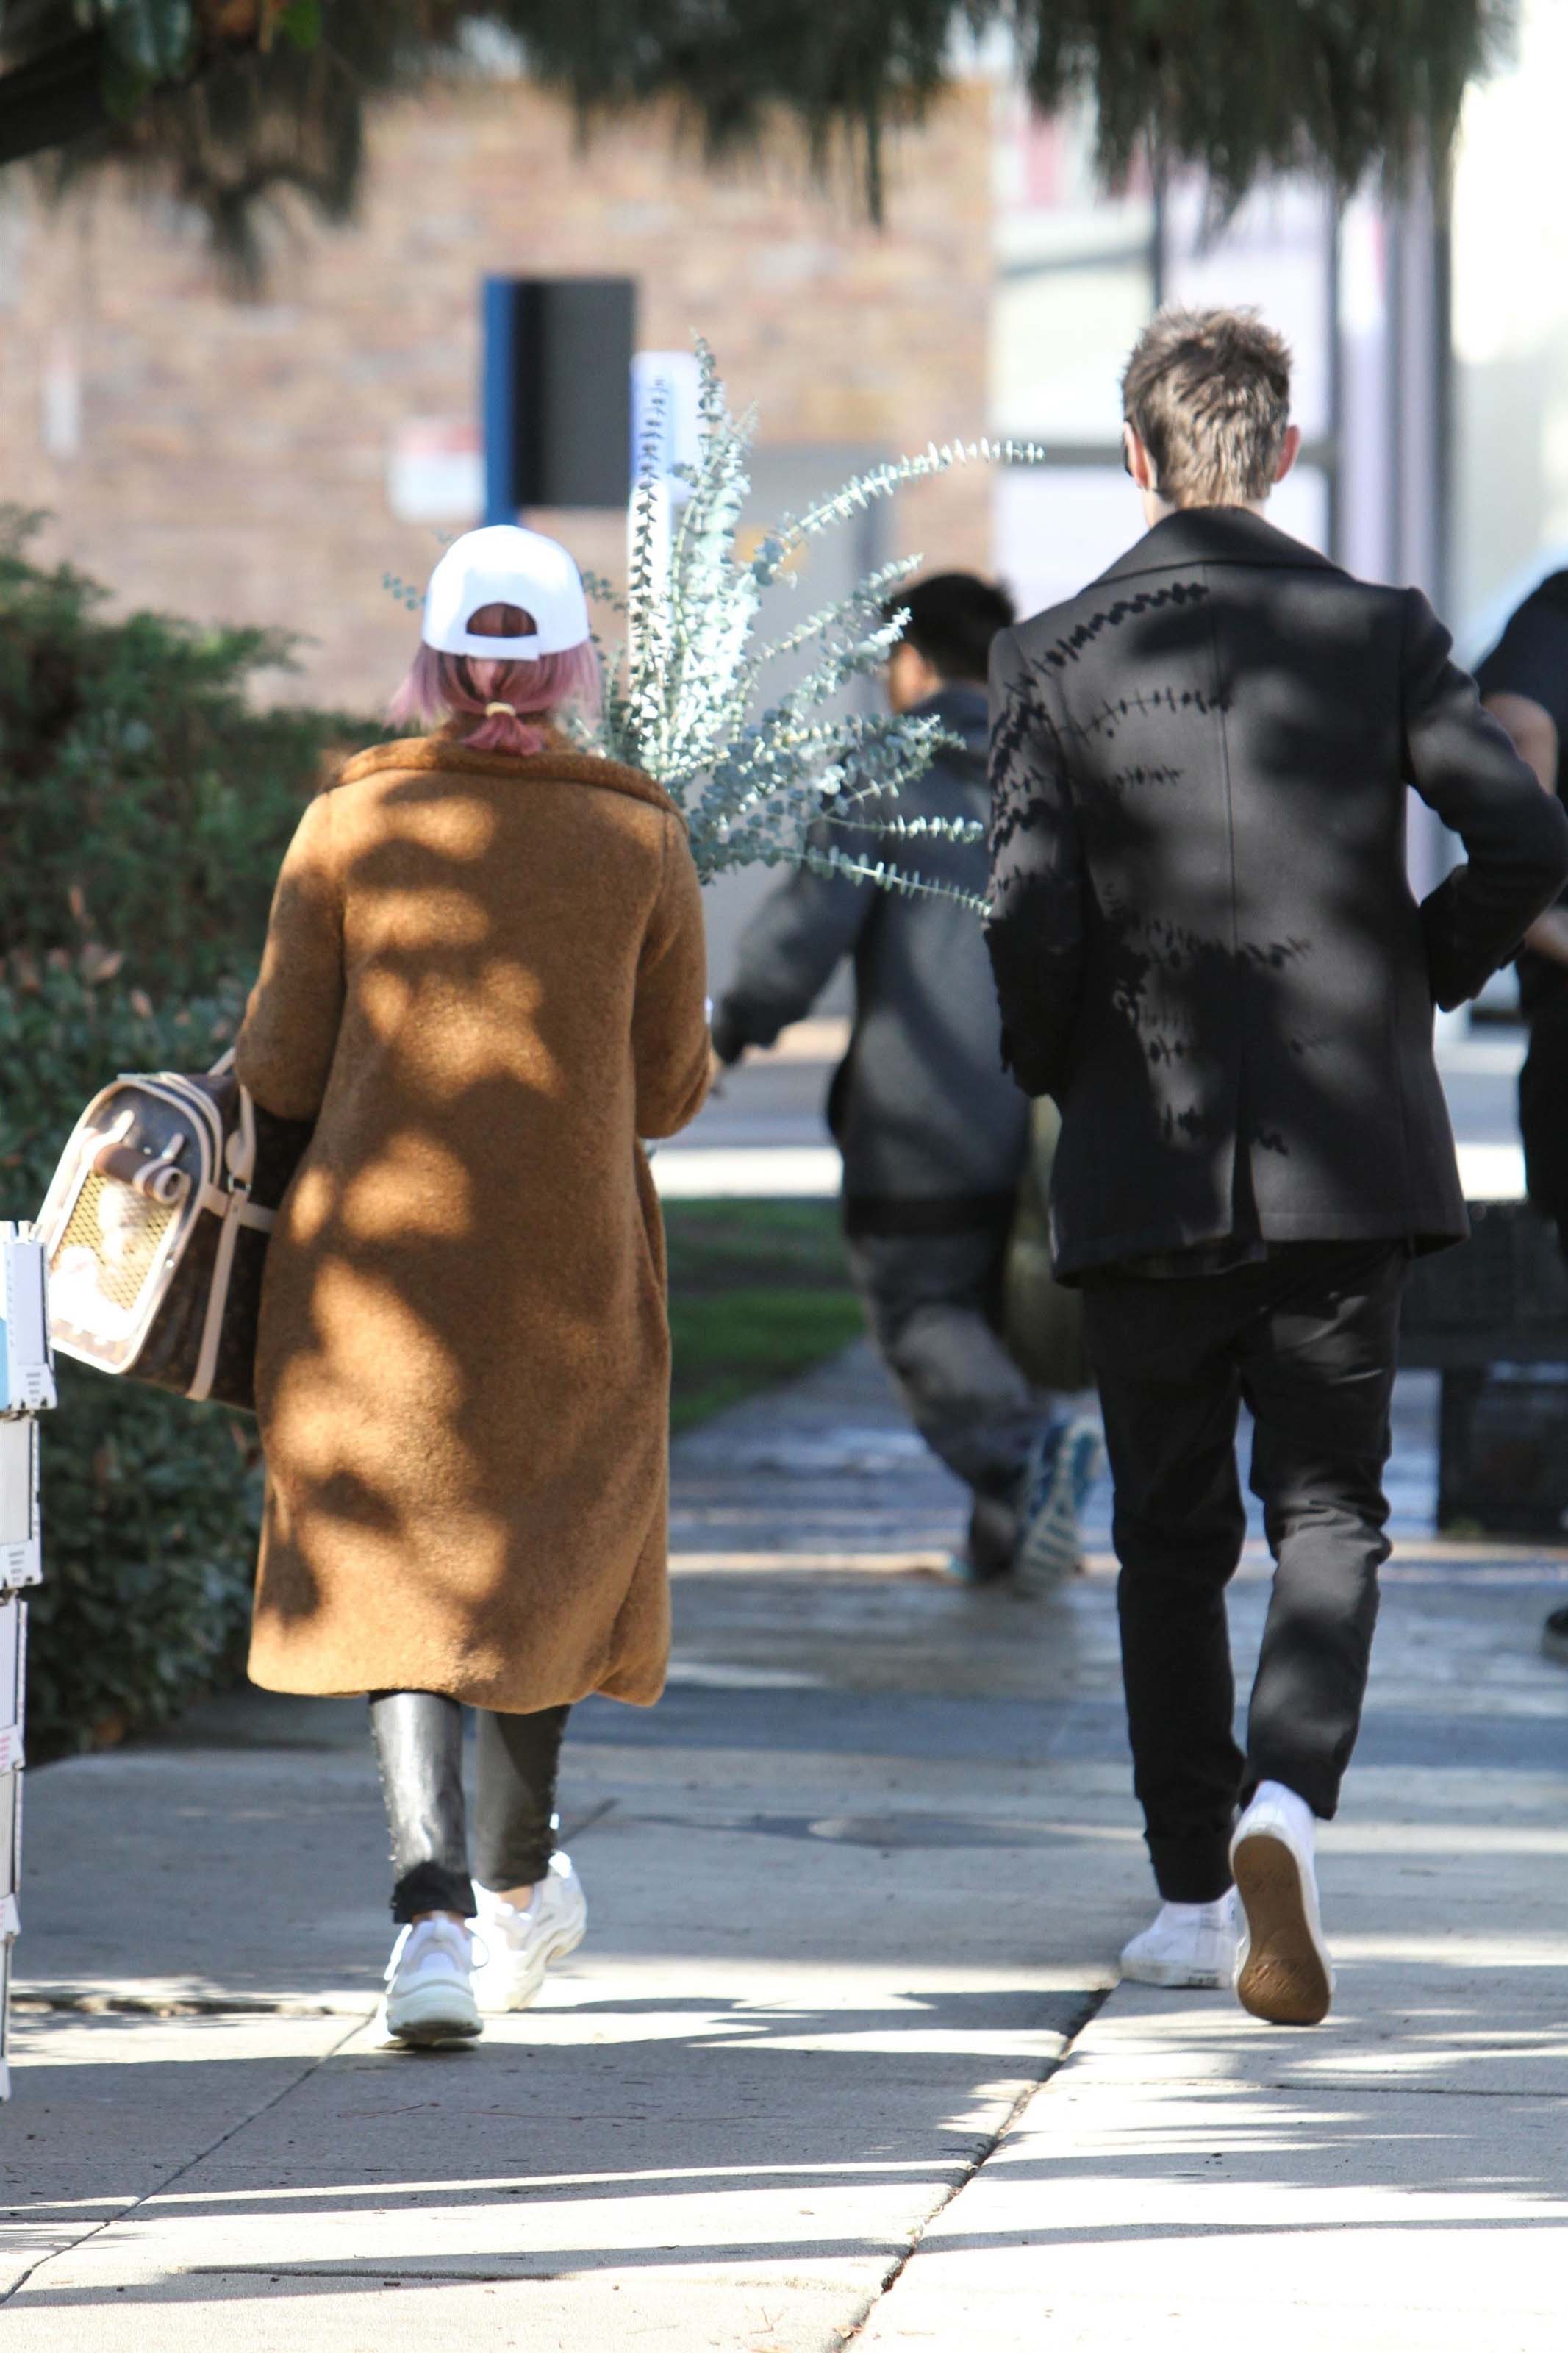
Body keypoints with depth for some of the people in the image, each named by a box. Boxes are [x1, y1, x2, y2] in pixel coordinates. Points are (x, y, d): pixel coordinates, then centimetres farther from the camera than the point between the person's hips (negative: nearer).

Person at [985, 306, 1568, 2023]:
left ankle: (1196, 1897, 16)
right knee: (1329, 1509, 6)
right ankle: (1282, 1803, -20)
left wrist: (1053, 1064, 7)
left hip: (1143, 1169, 0)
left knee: (1170, 1536, 12)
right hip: (1348, 1155, 0)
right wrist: (1417, 972, 7)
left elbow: (1029, 916, -12)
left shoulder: (1052, 659, -4)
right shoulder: (1379, 633, -1)